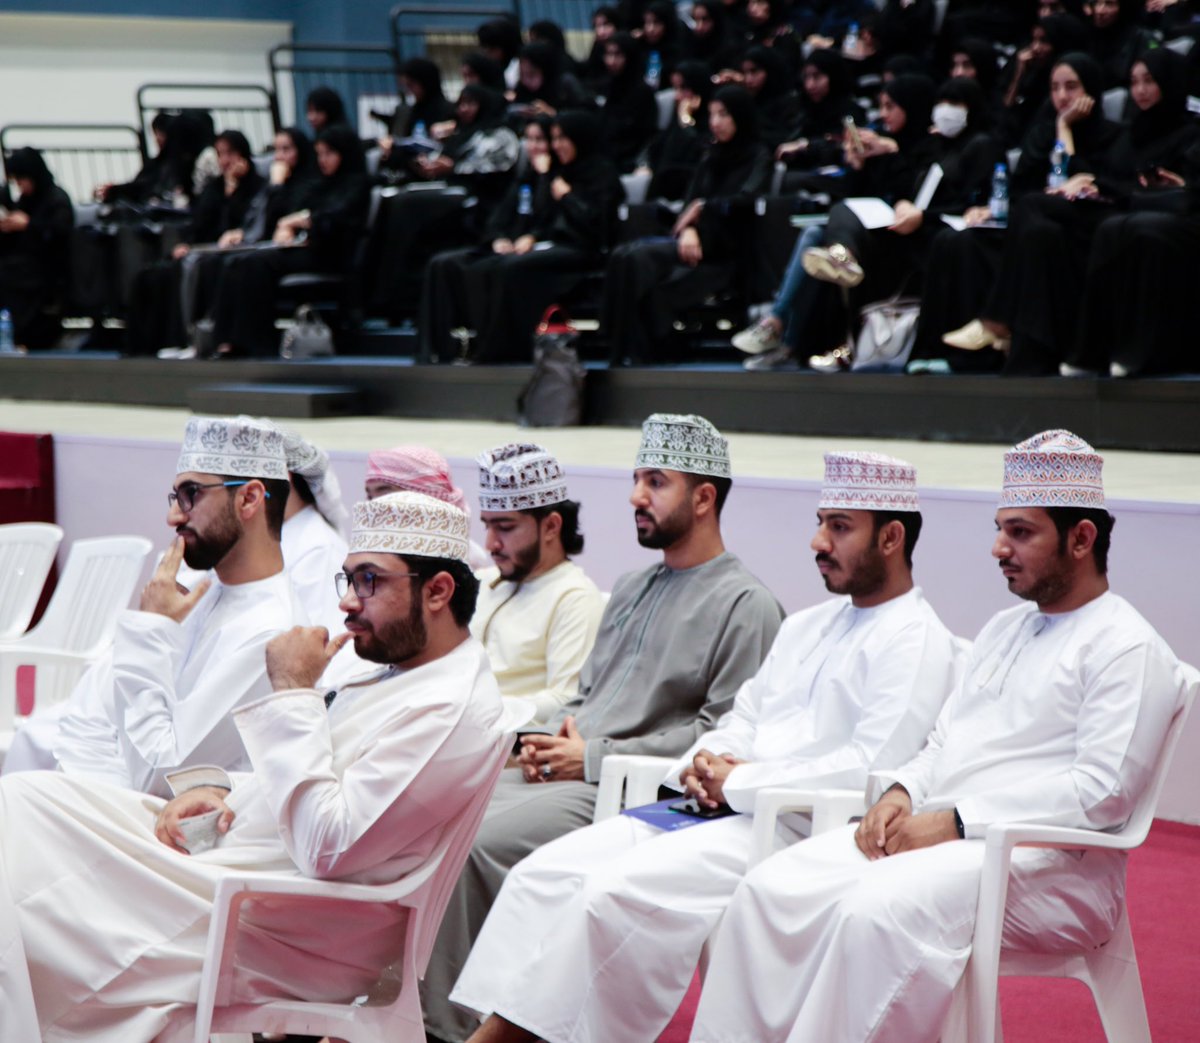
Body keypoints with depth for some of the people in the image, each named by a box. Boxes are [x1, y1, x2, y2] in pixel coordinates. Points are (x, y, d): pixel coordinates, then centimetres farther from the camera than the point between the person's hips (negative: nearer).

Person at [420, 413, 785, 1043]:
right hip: (559, 775, 8)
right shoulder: (630, 590, 25)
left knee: (475, 845, -28)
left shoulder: (745, 605, -3)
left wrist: (595, 758, -12)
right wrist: (554, 739, 6)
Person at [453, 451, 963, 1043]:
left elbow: (870, 768, -16)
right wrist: (703, 764, 3)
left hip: (799, 833, -9)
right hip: (724, 813, 9)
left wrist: (739, 783, -11)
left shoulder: (916, 643, -5)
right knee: (546, 874, -8)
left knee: (616, 894, -28)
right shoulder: (807, 626, 24)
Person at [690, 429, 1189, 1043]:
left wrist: (958, 822, -17)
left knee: (880, 912, -35)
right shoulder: (1003, 629, 24)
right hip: (931, 829, 8)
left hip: (1046, 863, -8)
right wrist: (899, 793, 2)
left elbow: (1103, 791, -15)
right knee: (773, 889, -13)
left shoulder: (1127, 648, -4)